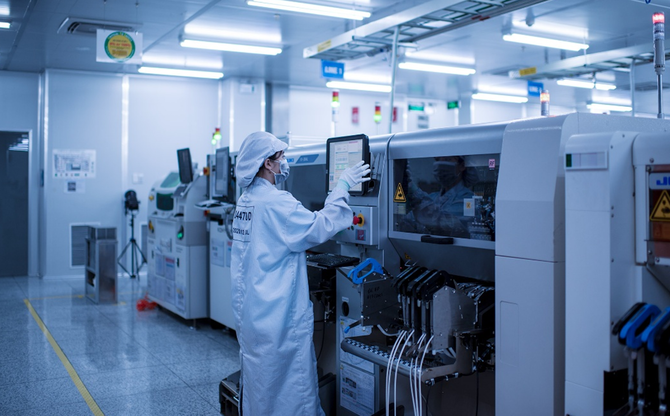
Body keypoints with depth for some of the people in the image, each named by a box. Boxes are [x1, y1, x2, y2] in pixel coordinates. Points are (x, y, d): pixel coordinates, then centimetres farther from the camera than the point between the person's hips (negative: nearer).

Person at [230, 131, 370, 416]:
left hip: (248, 309, 9)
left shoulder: (246, 200, 9)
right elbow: (320, 227, -19)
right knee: (291, 389, 2)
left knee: (258, 378, 19)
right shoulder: (275, 202, -20)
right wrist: (343, 186, -11)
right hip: (277, 314, -9)